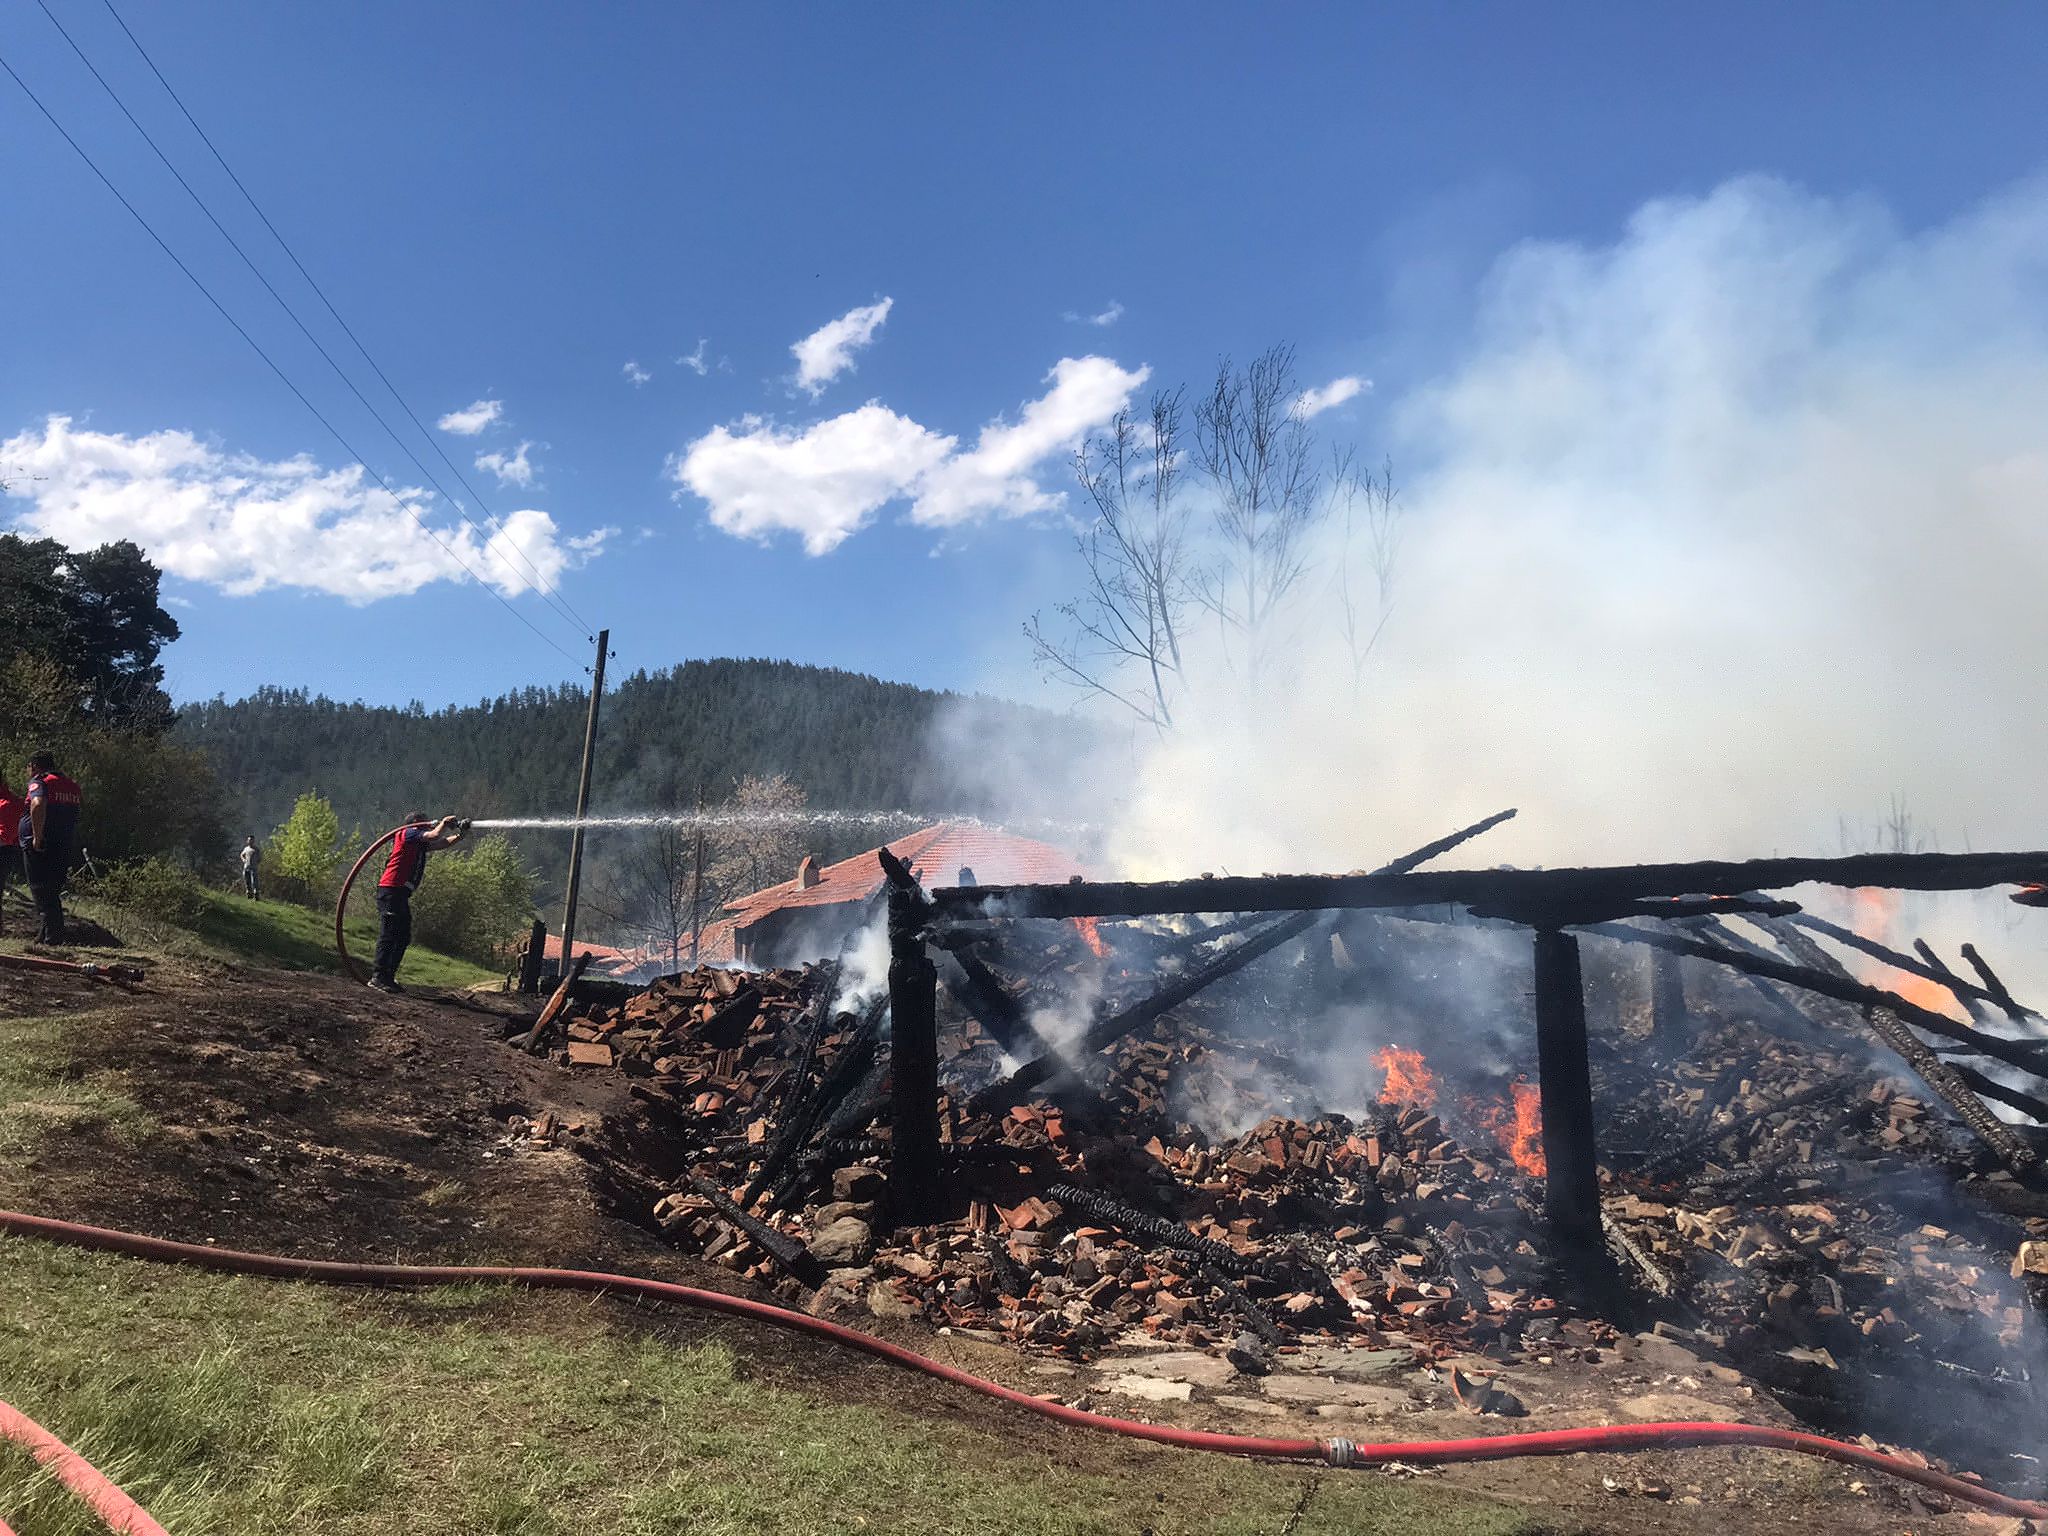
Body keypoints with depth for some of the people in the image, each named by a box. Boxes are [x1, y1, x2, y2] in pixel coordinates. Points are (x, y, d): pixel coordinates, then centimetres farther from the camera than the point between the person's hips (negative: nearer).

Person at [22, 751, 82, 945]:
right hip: (64, 847, 7)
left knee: (42, 894, -2)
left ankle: (50, 936, -5)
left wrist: (37, 836, -21)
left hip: (40, 847, -7)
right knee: (53, 892, 15)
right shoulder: (72, 785, 15)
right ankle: (56, 935, 15)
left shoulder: (39, 781, -6)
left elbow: (38, 804, -25)